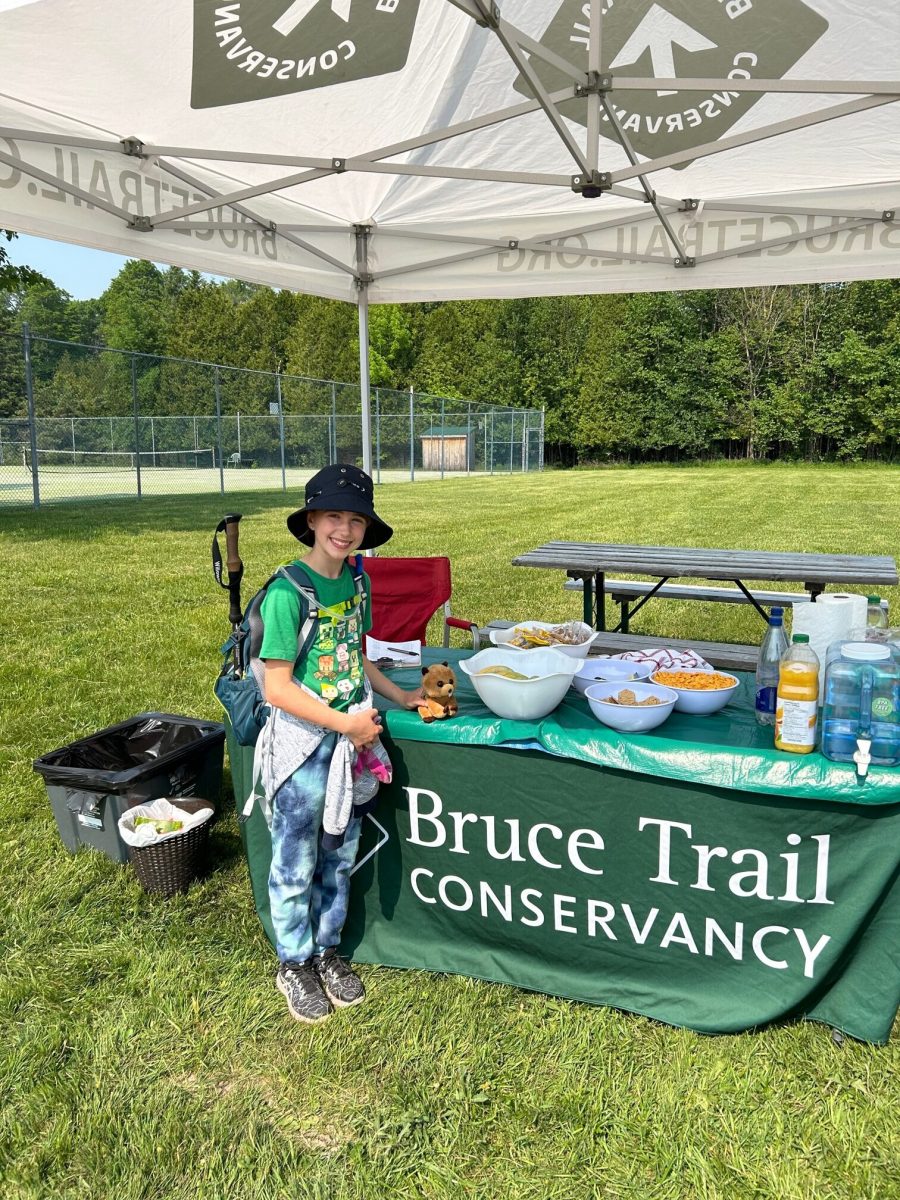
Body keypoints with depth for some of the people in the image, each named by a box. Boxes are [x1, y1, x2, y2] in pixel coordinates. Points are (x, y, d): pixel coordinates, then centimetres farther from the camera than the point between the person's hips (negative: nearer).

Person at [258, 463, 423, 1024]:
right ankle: (294, 963, 33)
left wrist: (402, 696, 10)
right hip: (303, 741, -6)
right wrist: (346, 724, -18)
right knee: (296, 862, 11)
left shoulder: (357, 580, 3)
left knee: (340, 855, 19)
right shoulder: (288, 592, -19)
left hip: (353, 736, 6)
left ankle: (328, 948, 40)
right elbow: (278, 687, -20)